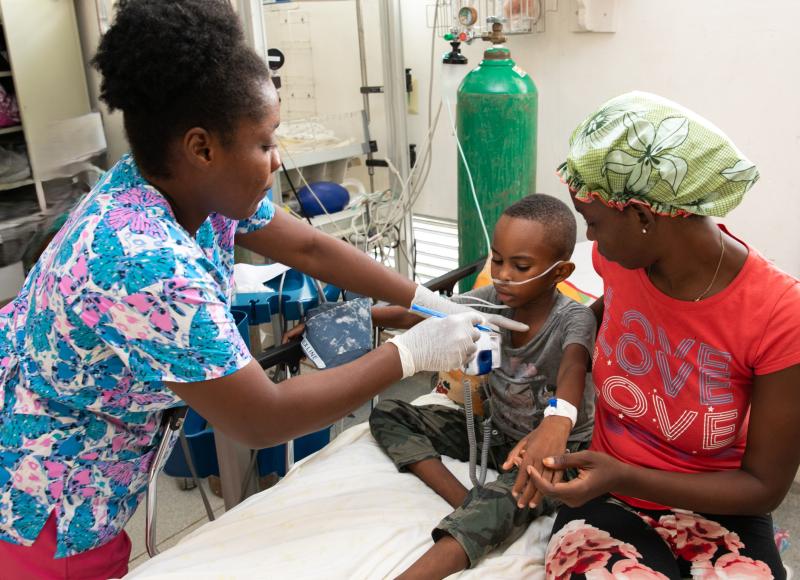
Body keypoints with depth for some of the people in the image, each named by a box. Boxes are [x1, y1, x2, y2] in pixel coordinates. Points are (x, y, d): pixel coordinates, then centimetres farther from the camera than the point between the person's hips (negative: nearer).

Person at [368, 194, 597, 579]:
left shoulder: (574, 317, -22)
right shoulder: (492, 299, -8)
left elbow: (573, 367, -44)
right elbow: (418, 315, -12)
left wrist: (557, 422, -66)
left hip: (556, 444, -6)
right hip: (491, 430, 6)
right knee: (386, 414, -4)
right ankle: (469, 503, -22)